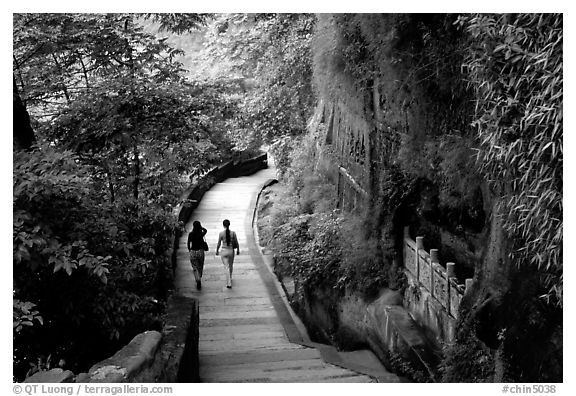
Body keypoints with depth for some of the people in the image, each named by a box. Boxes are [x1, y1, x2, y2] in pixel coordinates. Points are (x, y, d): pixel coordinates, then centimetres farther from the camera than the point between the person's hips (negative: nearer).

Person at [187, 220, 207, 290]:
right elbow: (205, 230, 17)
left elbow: (189, 243, -5)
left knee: (195, 268, 4)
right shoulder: (201, 234, -5)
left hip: (193, 252, -1)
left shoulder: (191, 234, -9)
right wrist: (200, 227, 4)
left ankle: (198, 280, -15)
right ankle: (199, 280, 30)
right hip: (200, 251, 1)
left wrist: (189, 249, 12)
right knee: (200, 267, 19)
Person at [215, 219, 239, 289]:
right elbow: (236, 243, -1)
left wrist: (217, 251, 12)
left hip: (224, 251, -2)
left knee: (226, 267, 2)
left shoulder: (221, 233, -11)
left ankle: (229, 283, -6)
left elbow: (219, 244, -4)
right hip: (231, 251, 2)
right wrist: (238, 250, 15)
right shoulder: (233, 233, -8)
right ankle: (230, 278, 45)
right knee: (230, 266, 24)